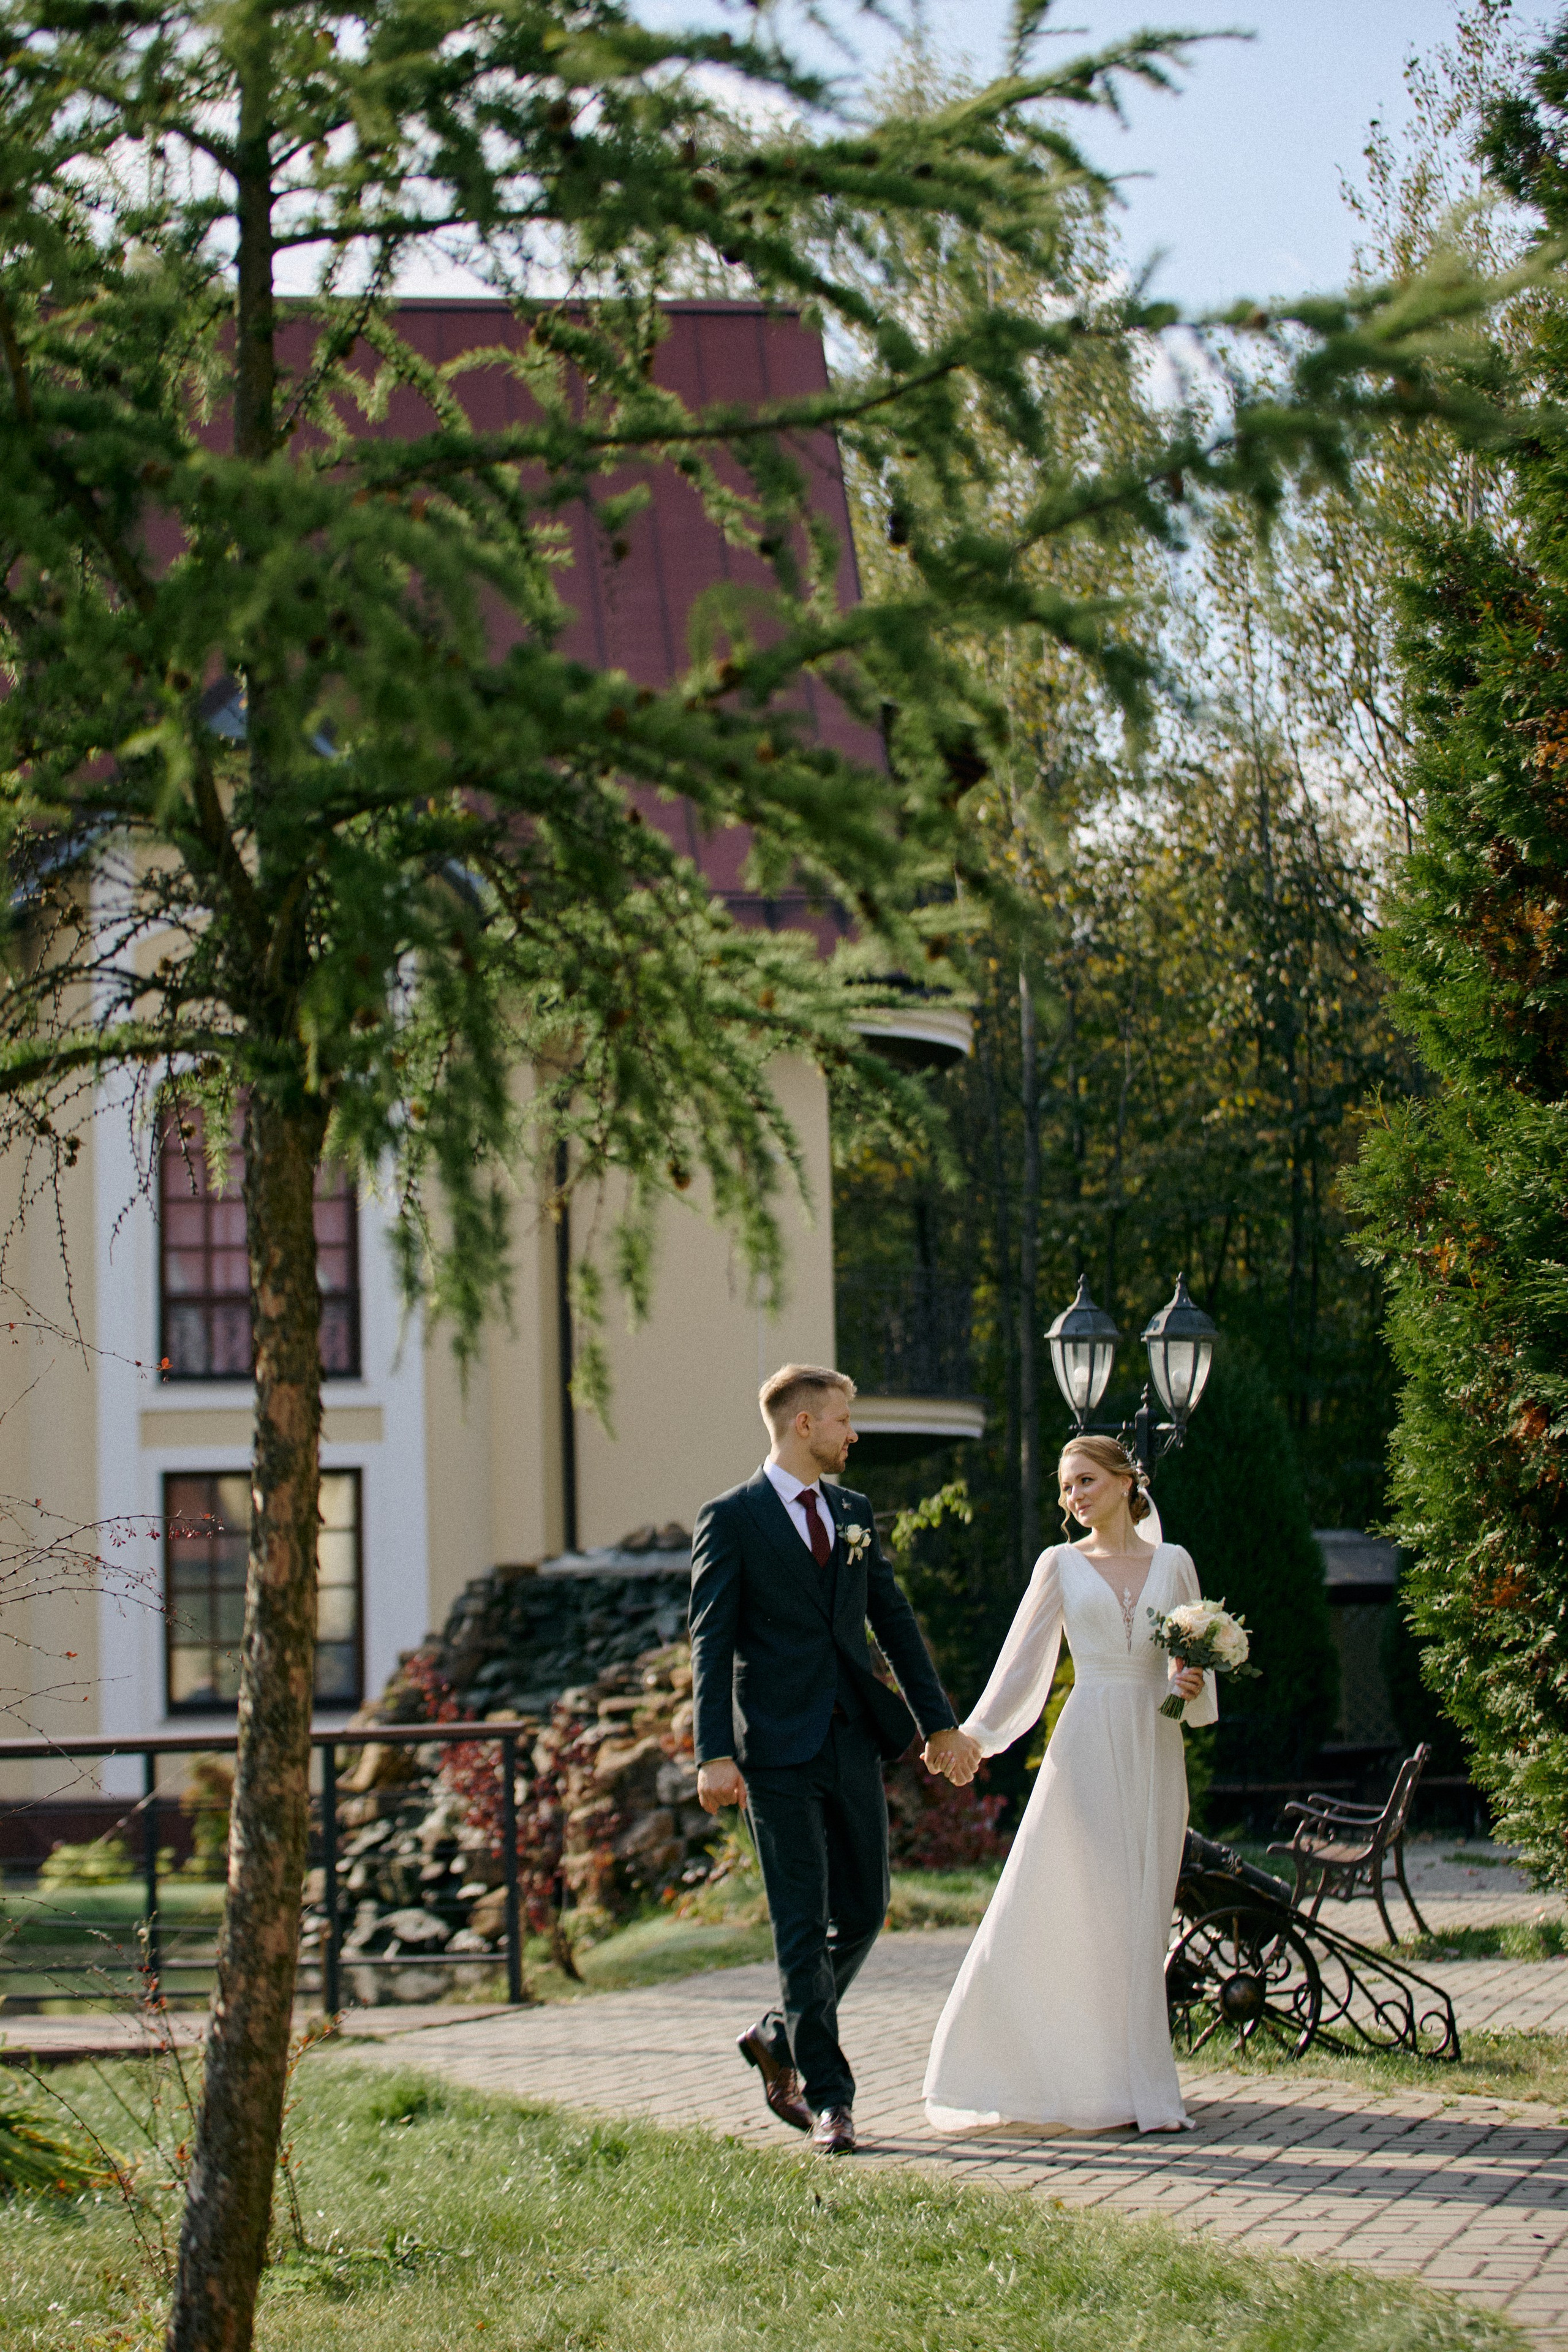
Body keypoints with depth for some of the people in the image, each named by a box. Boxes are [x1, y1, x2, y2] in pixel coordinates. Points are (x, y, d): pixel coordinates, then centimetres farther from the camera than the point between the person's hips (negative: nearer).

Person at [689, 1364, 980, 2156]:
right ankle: (828, 2098, 2)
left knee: (864, 1912, 8)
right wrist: (715, 1756, -16)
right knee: (803, 1924, -3)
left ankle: (779, 2039, 28)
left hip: (855, 1741, 6)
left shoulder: (854, 1512, 14)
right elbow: (711, 1644, -8)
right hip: (779, 1750, -6)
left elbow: (895, 1621, 17)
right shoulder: (732, 1519, -4)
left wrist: (939, 1723, 14)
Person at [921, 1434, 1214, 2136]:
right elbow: (1023, 1657, 3)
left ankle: (1132, 2081, 9)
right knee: (1082, 1908, -7)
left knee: (1140, 1913, 2)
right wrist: (974, 1733, -6)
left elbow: (1195, 1661, 14)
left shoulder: (1173, 1563, 10)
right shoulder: (1060, 1564, 6)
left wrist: (1194, 1685, -8)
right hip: (1088, 1743, -2)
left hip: (1155, 1744, 2)